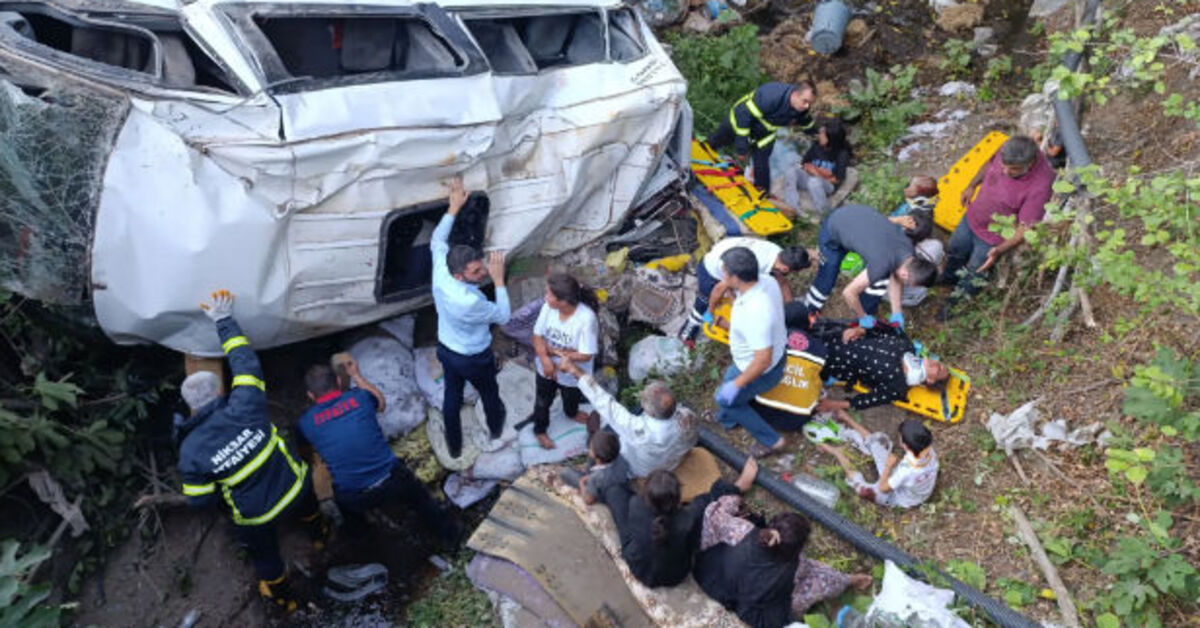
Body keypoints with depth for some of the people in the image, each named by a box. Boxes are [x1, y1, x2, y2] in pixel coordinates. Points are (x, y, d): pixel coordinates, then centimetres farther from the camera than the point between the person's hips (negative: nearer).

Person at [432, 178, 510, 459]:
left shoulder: (440, 272, -24)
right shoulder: (470, 302, -42)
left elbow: (437, 241, -3)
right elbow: (503, 316, -25)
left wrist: (453, 208, -2)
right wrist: (499, 280, -28)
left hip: (446, 350, 6)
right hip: (475, 359, -6)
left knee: (452, 397, 25)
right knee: (489, 392, 26)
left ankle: (454, 446, 46)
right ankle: (495, 426, 56)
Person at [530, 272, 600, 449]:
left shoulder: (587, 319, -36)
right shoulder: (548, 307, -23)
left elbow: (585, 355, -31)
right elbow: (537, 336, -12)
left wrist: (553, 350, -27)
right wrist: (545, 359, -29)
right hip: (546, 368, 2)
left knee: (571, 398, 30)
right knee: (543, 401, 25)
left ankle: (571, 412, 66)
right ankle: (540, 429, 54)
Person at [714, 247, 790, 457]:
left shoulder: (755, 313, -43)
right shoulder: (768, 281, -17)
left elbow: (763, 360, -37)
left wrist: (736, 385, -24)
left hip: (763, 371, -8)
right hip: (777, 350, 8)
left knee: (726, 398, 15)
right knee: (730, 378, 30)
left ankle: (771, 440, 26)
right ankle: (727, 419, 59)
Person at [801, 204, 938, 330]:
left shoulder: (908, 247, -19)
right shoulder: (882, 264, -38)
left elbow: (895, 279, -1)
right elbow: (849, 293, -29)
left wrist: (897, 314, 0)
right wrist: (863, 318, -12)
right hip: (833, 230, -6)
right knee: (826, 279, 1)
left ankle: (867, 316, 17)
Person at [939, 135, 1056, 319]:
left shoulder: (1040, 186, -38)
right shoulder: (1008, 151, -22)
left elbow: (1026, 228, -32)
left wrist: (999, 250, -40)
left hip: (992, 238, -6)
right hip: (972, 218, 6)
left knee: (972, 276, 17)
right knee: (955, 250, 31)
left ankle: (955, 302, 46)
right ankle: (946, 280, 62)